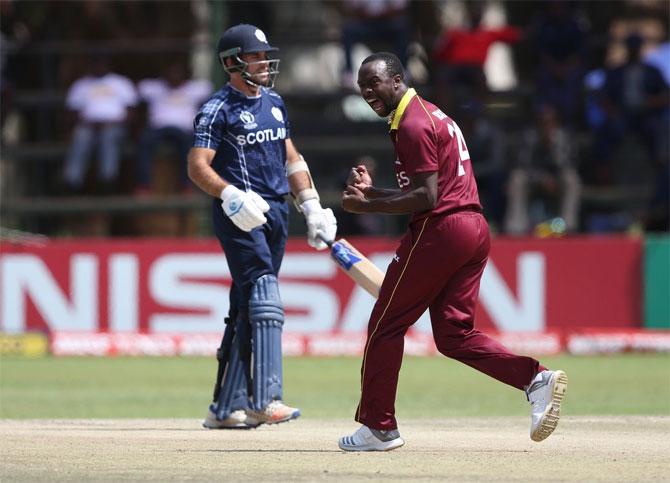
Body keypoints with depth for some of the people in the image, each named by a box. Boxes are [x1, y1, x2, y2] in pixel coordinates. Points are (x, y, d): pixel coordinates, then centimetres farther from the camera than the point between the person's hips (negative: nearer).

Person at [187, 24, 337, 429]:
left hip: (276, 213, 8)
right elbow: (198, 167, -12)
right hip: (240, 214, -8)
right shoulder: (219, 109, -6)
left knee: (247, 310, 9)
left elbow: (291, 158, 23)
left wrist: (312, 208, 14)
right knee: (265, 302, -20)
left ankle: (227, 407, 13)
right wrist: (232, 195, -27)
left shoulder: (274, 103, 18)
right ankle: (264, 400, -26)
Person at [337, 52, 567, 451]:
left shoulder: (413, 124, -10)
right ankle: (536, 377, -10)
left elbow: (426, 198, -18)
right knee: (454, 334, 8)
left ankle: (379, 426, 6)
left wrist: (367, 207, -12)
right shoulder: (433, 115, 22)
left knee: (386, 326, 2)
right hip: (475, 229, 10)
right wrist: (373, 191, 15)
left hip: (440, 231, -10)